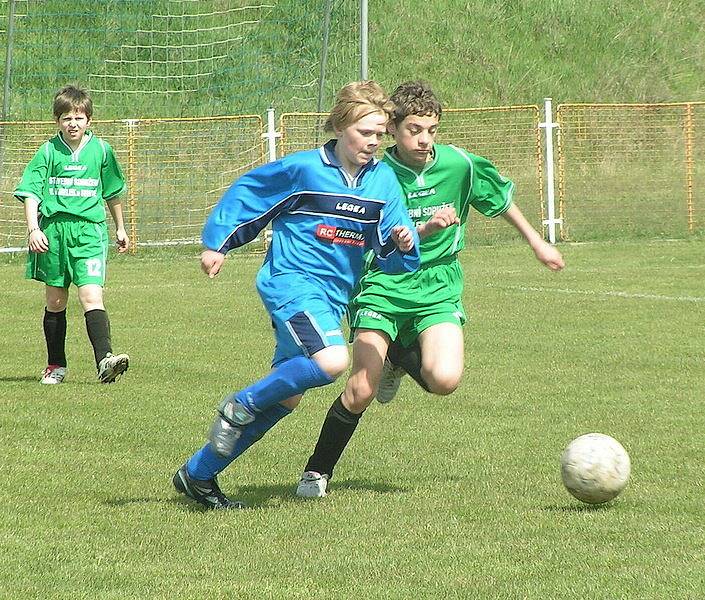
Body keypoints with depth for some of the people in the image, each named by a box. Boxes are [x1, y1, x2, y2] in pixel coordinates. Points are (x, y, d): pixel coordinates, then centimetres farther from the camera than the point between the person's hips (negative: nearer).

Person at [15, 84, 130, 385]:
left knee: (91, 295, -17)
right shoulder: (48, 151, 2)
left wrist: (120, 228, 26)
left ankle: (105, 360, -27)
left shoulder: (101, 150, 5)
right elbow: (31, 193, -1)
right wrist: (33, 229, -15)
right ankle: (56, 365, 20)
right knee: (55, 301, 10)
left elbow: (112, 192, 18)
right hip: (53, 230, 1)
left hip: (89, 230, -1)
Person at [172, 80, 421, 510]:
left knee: (286, 397, 7)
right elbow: (247, 192, 4)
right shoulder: (303, 168, -8)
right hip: (292, 281, -7)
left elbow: (389, 252, 6)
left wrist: (403, 243, -16)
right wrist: (217, 244, 2)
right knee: (332, 361, -31)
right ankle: (240, 406, -9)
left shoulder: (383, 179, 7)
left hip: (333, 297, 7)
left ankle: (198, 474, 19)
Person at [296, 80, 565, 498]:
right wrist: (425, 230, -28)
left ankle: (400, 358, 14)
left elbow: (502, 198, 15)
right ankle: (318, 471, 8)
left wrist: (537, 243, 24)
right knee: (362, 392, -16)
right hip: (382, 287, -2)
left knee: (445, 380, -23)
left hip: (438, 290, 2)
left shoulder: (459, 165, -3)